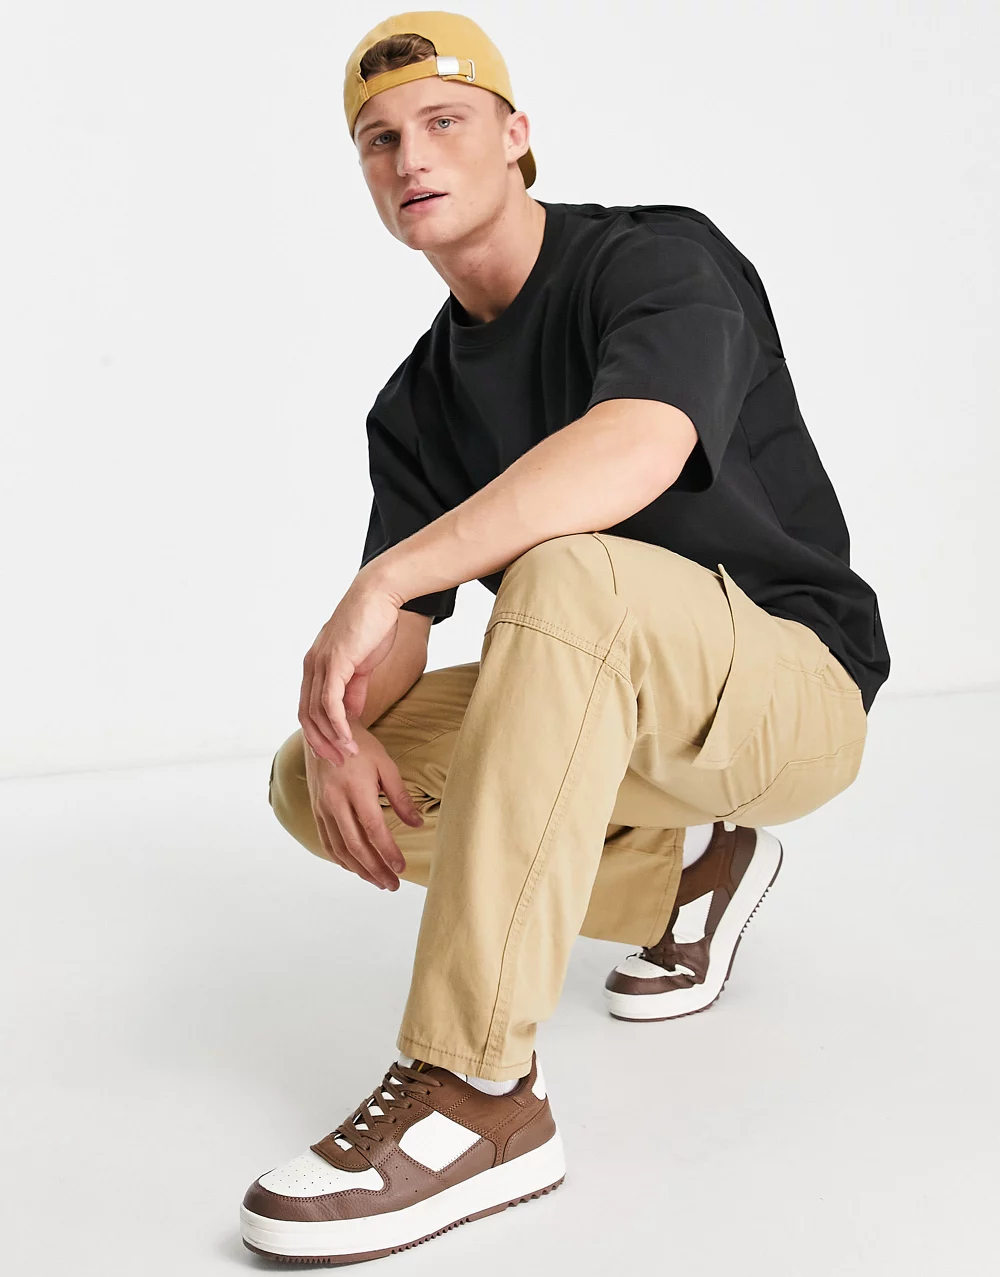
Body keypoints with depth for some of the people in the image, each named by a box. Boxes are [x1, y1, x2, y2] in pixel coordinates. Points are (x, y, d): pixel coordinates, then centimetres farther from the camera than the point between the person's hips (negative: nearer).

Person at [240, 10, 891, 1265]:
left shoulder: (660, 258, -13)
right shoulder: (417, 403, 8)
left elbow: (638, 448, -35)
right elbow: (399, 632, 1)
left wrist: (382, 581, -37)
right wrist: (335, 715, -23)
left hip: (795, 689, -7)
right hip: (618, 719, 8)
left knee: (571, 572, -38)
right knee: (308, 778, -5)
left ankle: (476, 1094, -36)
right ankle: (682, 864, 9)